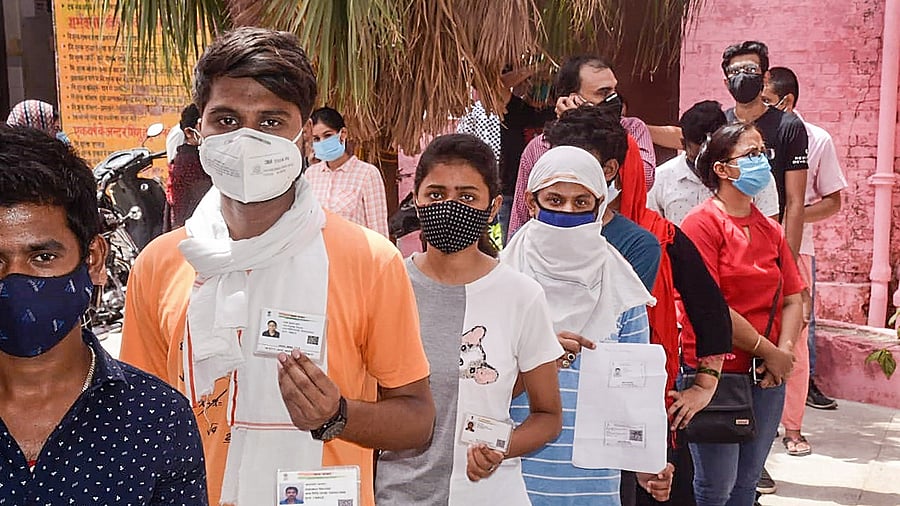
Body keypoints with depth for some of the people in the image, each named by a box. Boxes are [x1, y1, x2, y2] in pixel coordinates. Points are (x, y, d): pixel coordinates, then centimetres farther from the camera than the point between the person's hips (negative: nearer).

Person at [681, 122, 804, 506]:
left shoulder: (770, 229, 11)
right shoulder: (702, 223, -10)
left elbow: (793, 300, 10)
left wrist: (784, 352, -7)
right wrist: (768, 351, -12)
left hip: (766, 376, 7)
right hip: (715, 373, -6)